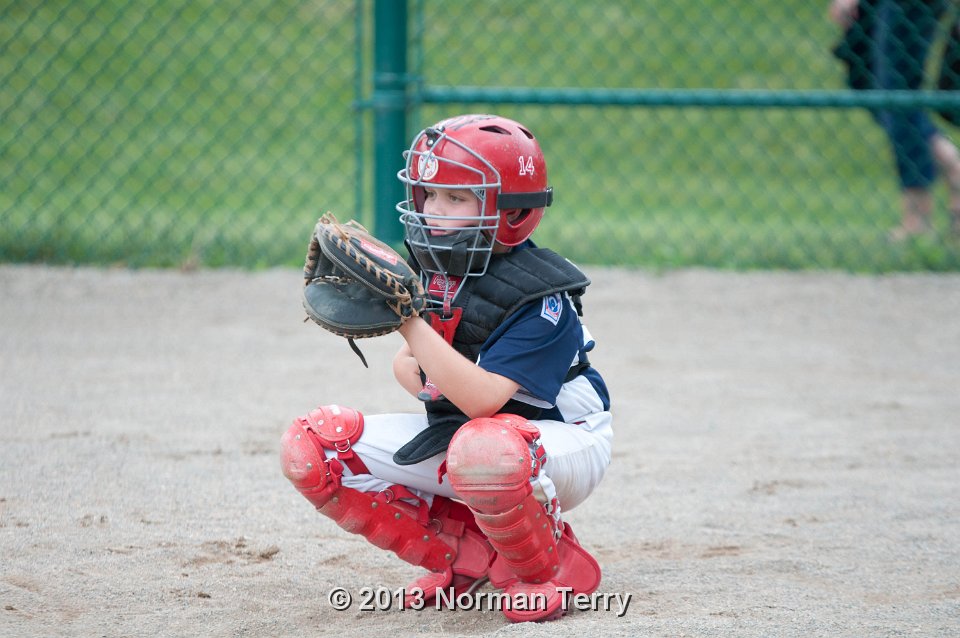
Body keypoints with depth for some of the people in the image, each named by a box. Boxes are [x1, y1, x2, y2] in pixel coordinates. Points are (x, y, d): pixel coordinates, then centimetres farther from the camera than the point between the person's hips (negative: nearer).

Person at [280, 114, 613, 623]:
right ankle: (471, 557, 0)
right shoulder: (434, 269, -4)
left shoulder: (541, 298, -24)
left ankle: (550, 571, -11)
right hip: (456, 432, 7)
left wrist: (408, 321, -37)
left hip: (562, 442, -7)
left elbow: (483, 399, -34)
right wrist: (429, 388, -14)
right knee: (311, 446, -9)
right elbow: (408, 363, 10)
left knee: (484, 450, -45)